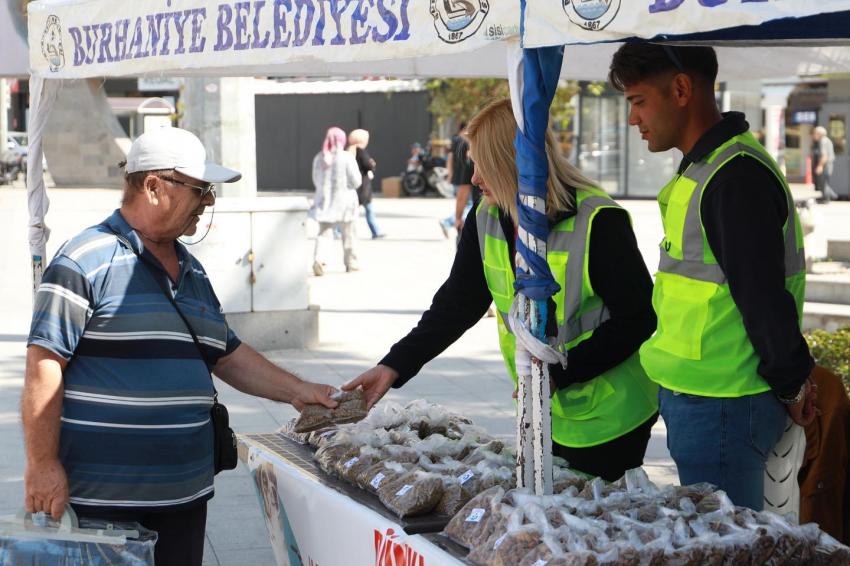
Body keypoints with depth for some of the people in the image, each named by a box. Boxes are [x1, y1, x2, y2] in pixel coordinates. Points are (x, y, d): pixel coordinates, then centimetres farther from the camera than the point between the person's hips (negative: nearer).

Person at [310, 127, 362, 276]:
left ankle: (318, 259, -22)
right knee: (348, 234, 14)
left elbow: (316, 181, 10)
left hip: (325, 201, 3)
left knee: (323, 233, 1)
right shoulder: (347, 158, -11)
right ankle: (350, 262, 25)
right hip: (344, 202, -3)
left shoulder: (319, 158, 1)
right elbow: (356, 181, -9)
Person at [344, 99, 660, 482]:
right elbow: (455, 306, 6)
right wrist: (394, 367, -3)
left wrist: (560, 373, -24)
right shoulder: (486, 221, 0)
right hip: (545, 413, 6)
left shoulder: (598, 223, -21)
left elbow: (638, 318, -18)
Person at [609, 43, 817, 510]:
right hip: (696, 401, 10)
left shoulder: (736, 176, -20)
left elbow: (765, 297, -20)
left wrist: (791, 384, -9)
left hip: (722, 409, -10)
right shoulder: (704, 168, 14)